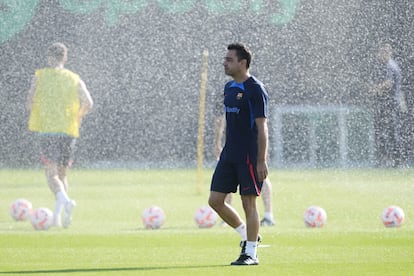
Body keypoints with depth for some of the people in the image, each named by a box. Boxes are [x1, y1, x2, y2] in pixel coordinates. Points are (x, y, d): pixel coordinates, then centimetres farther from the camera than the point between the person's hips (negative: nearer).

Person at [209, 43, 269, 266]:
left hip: (249, 155, -8)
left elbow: (262, 127, -14)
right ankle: (247, 235, 21)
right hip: (229, 154, 8)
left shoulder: (255, 90, -12)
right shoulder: (229, 88, 13)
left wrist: (261, 161, -18)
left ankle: (251, 253, 4)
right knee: (215, 200, 4)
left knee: (248, 202, -4)